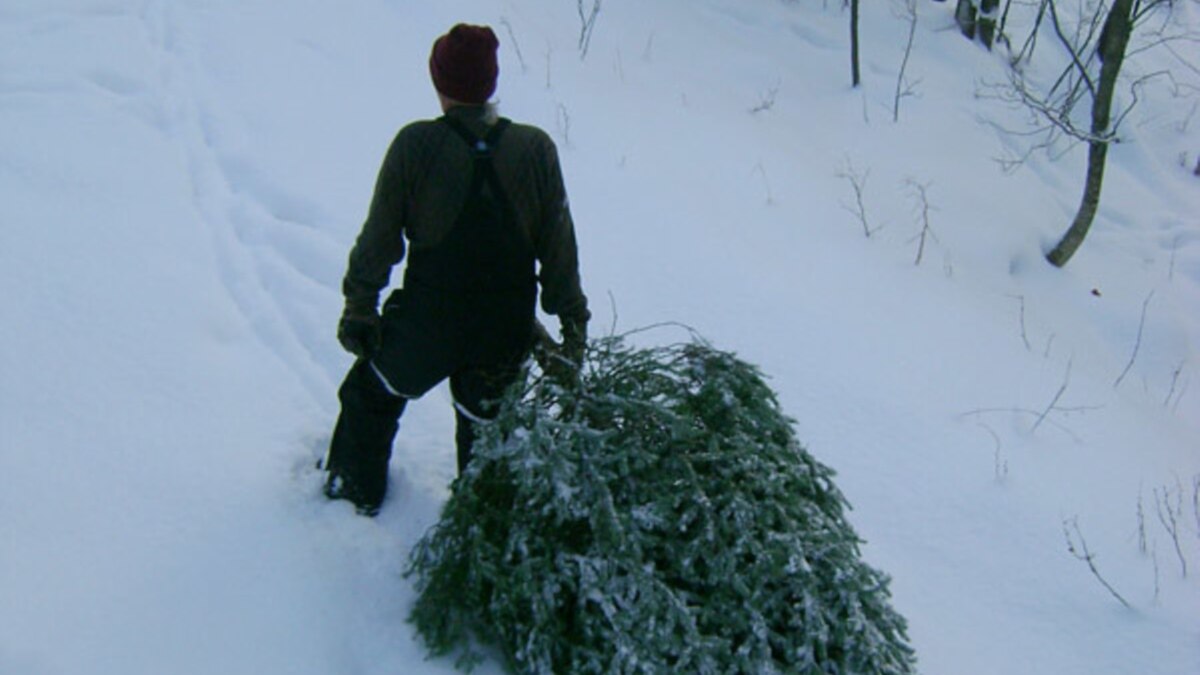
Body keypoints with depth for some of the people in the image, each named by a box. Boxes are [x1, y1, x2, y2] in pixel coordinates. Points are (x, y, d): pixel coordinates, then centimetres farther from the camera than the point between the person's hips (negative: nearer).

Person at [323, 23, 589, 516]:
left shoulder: (416, 145, -14)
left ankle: (357, 486, 44)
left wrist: (358, 305, 5)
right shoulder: (536, 149, -9)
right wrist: (572, 323, 7)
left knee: (372, 393, 27)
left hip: (426, 319, -1)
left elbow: (379, 238, -8)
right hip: (506, 330, 2)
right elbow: (559, 249, -4)